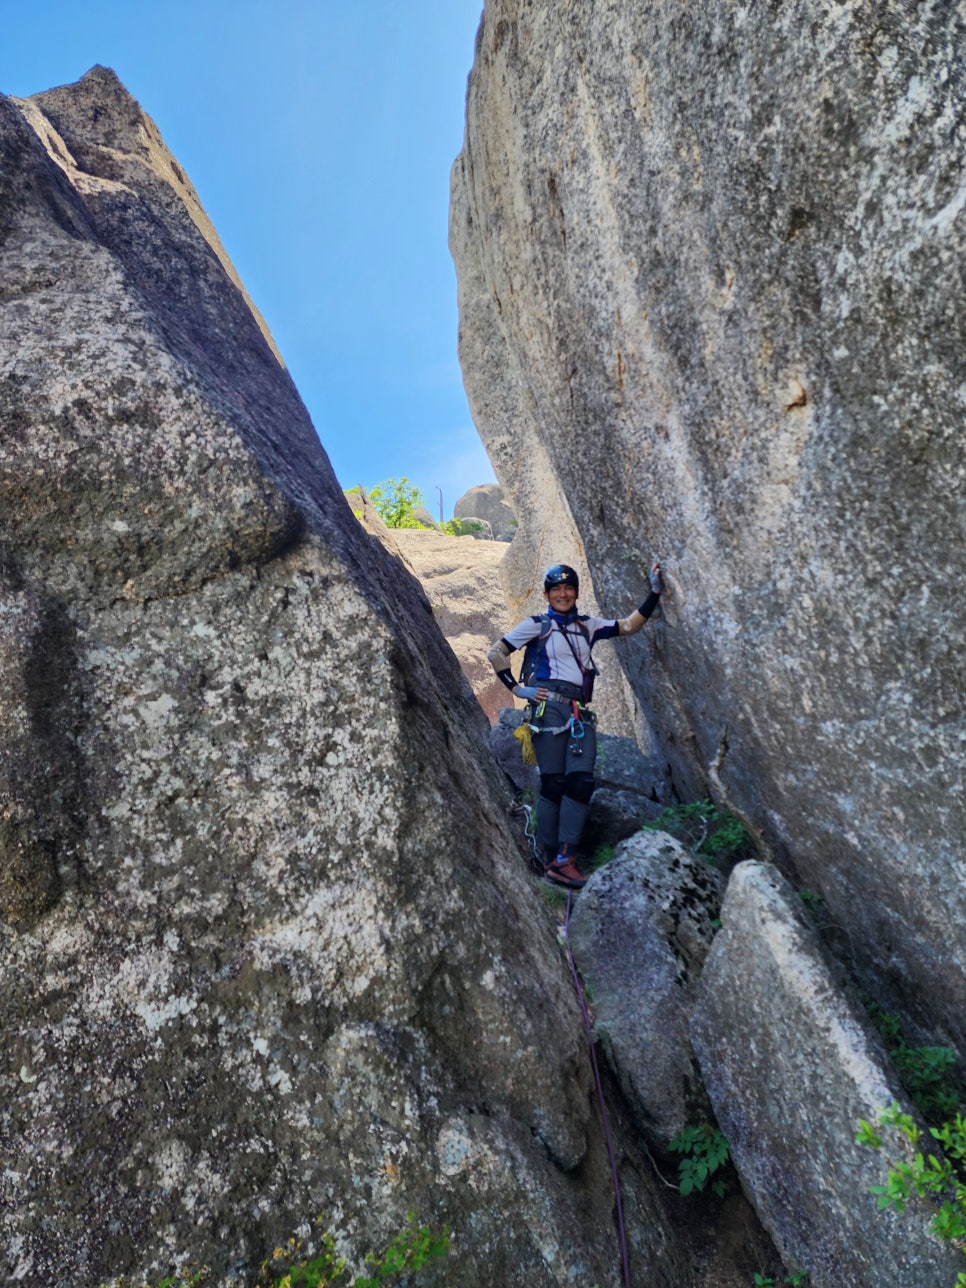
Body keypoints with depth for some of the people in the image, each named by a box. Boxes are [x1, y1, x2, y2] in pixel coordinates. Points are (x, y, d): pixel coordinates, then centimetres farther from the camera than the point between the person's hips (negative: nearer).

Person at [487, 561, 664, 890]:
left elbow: (629, 626, 15)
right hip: (549, 707, -4)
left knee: (582, 781, -9)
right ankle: (552, 860, -2)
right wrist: (517, 689, -2)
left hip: (580, 713, 5)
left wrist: (654, 593, 7)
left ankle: (565, 860, -10)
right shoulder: (537, 625, 8)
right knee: (553, 782, -7)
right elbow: (495, 653, 6)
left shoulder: (588, 626, 21)